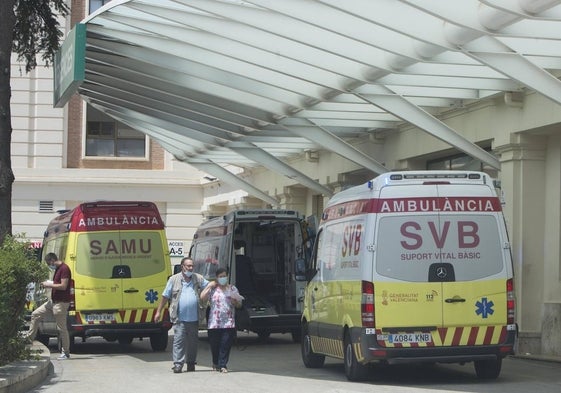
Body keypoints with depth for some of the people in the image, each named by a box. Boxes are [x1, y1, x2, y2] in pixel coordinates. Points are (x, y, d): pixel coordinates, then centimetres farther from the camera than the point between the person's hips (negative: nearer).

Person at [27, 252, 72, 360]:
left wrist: (50, 285, -13)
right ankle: (29, 338, 19)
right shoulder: (58, 269, 15)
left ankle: (65, 353, 3)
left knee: (62, 328, -4)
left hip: (61, 303, -10)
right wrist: (48, 284, 13)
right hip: (53, 301, 10)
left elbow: (63, 286, -22)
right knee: (35, 315, 12)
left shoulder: (64, 268, -16)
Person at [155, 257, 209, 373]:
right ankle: (178, 364, -7)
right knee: (179, 340, -8)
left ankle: (191, 363, 19)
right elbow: (165, 296, 7)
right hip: (179, 318, -3)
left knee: (193, 341, 8)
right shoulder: (174, 279, 4)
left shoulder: (198, 279, 9)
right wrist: (158, 311, 7)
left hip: (194, 317, 3)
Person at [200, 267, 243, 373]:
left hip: (229, 323, 0)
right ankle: (216, 363, 25)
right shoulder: (212, 289, 8)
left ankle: (223, 365, -4)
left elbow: (239, 305, 15)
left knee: (226, 344, -7)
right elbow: (202, 297, -7)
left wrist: (235, 302, -7)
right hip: (214, 323, 0)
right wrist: (209, 287, -3)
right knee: (214, 344, 6)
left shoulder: (232, 289, 13)